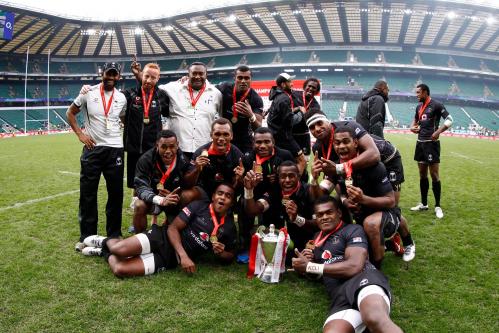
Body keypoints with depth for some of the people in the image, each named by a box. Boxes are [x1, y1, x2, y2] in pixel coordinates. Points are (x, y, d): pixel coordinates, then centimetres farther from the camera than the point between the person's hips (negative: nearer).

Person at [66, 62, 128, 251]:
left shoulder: (121, 98, 6)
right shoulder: (88, 93, -1)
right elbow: (70, 113, 8)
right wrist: (80, 134, -2)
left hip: (115, 150, 2)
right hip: (92, 148, -2)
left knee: (116, 194, 6)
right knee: (88, 194, 3)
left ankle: (114, 235, 19)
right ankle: (86, 237, 14)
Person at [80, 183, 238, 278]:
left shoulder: (229, 227, 3)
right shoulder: (199, 206, -4)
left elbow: (230, 256, 15)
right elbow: (173, 228, -7)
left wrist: (221, 253, -10)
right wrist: (184, 255, -22)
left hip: (169, 258, 1)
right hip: (162, 238, -1)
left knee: (120, 270, -22)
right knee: (120, 249, -28)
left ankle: (105, 252, 13)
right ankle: (106, 242, 12)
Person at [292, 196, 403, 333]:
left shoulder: (352, 230, 10)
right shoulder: (318, 238, 30)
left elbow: (354, 266, -6)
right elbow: (316, 274, 40)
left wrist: (309, 266, -1)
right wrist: (304, 262, 13)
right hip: (340, 298, 5)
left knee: (375, 319, -43)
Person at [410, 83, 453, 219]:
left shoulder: (436, 105, -9)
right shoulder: (419, 106, 13)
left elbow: (449, 120, -12)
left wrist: (438, 132, -24)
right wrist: (412, 127, 6)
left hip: (431, 143, -7)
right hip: (420, 143, 8)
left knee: (434, 175, -5)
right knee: (422, 174, 11)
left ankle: (437, 206, 4)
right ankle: (424, 204, 21)